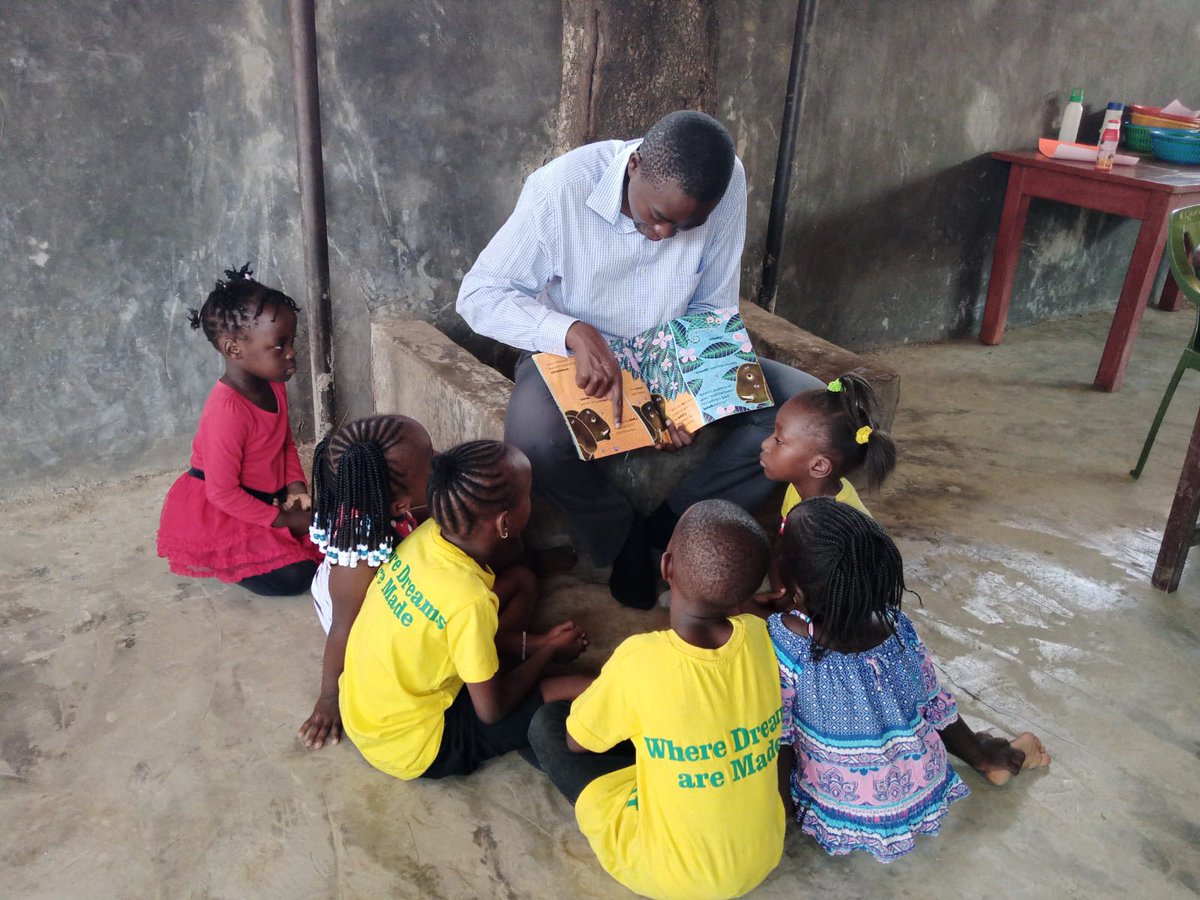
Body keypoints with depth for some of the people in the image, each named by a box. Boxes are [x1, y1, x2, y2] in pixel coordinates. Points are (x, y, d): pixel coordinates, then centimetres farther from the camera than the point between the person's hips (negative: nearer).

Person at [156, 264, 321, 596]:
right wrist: (282, 519, -19)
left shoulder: (273, 385, -4)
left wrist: (296, 487, -6)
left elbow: (286, 441, 11)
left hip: (269, 496, 9)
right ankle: (220, 561, 6)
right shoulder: (227, 411, -30)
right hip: (218, 514, -9)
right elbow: (222, 492, -25)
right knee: (294, 575, -19)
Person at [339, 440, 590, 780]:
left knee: (521, 580, 8)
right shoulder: (469, 599, -33)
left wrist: (532, 643, 5)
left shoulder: (429, 533, -13)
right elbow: (492, 710, -17)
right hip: (411, 748, -7)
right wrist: (549, 651, -2)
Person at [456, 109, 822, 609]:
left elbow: (711, 307, -5)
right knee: (535, 438, -37)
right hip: (575, 356, -3)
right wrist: (576, 333, -36)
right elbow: (478, 294, -19)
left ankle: (671, 525, -3)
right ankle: (621, 538, -4)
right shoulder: (560, 188, -25)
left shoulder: (729, 182, -17)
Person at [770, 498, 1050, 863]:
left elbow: (776, 736, -18)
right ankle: (989, 757, 40)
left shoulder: (782, 640, -29)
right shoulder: (898, 627, -18)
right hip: (924, 800, 2)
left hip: (842, 815, -2)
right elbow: (936, 706, -3)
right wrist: (984, 754, 18)